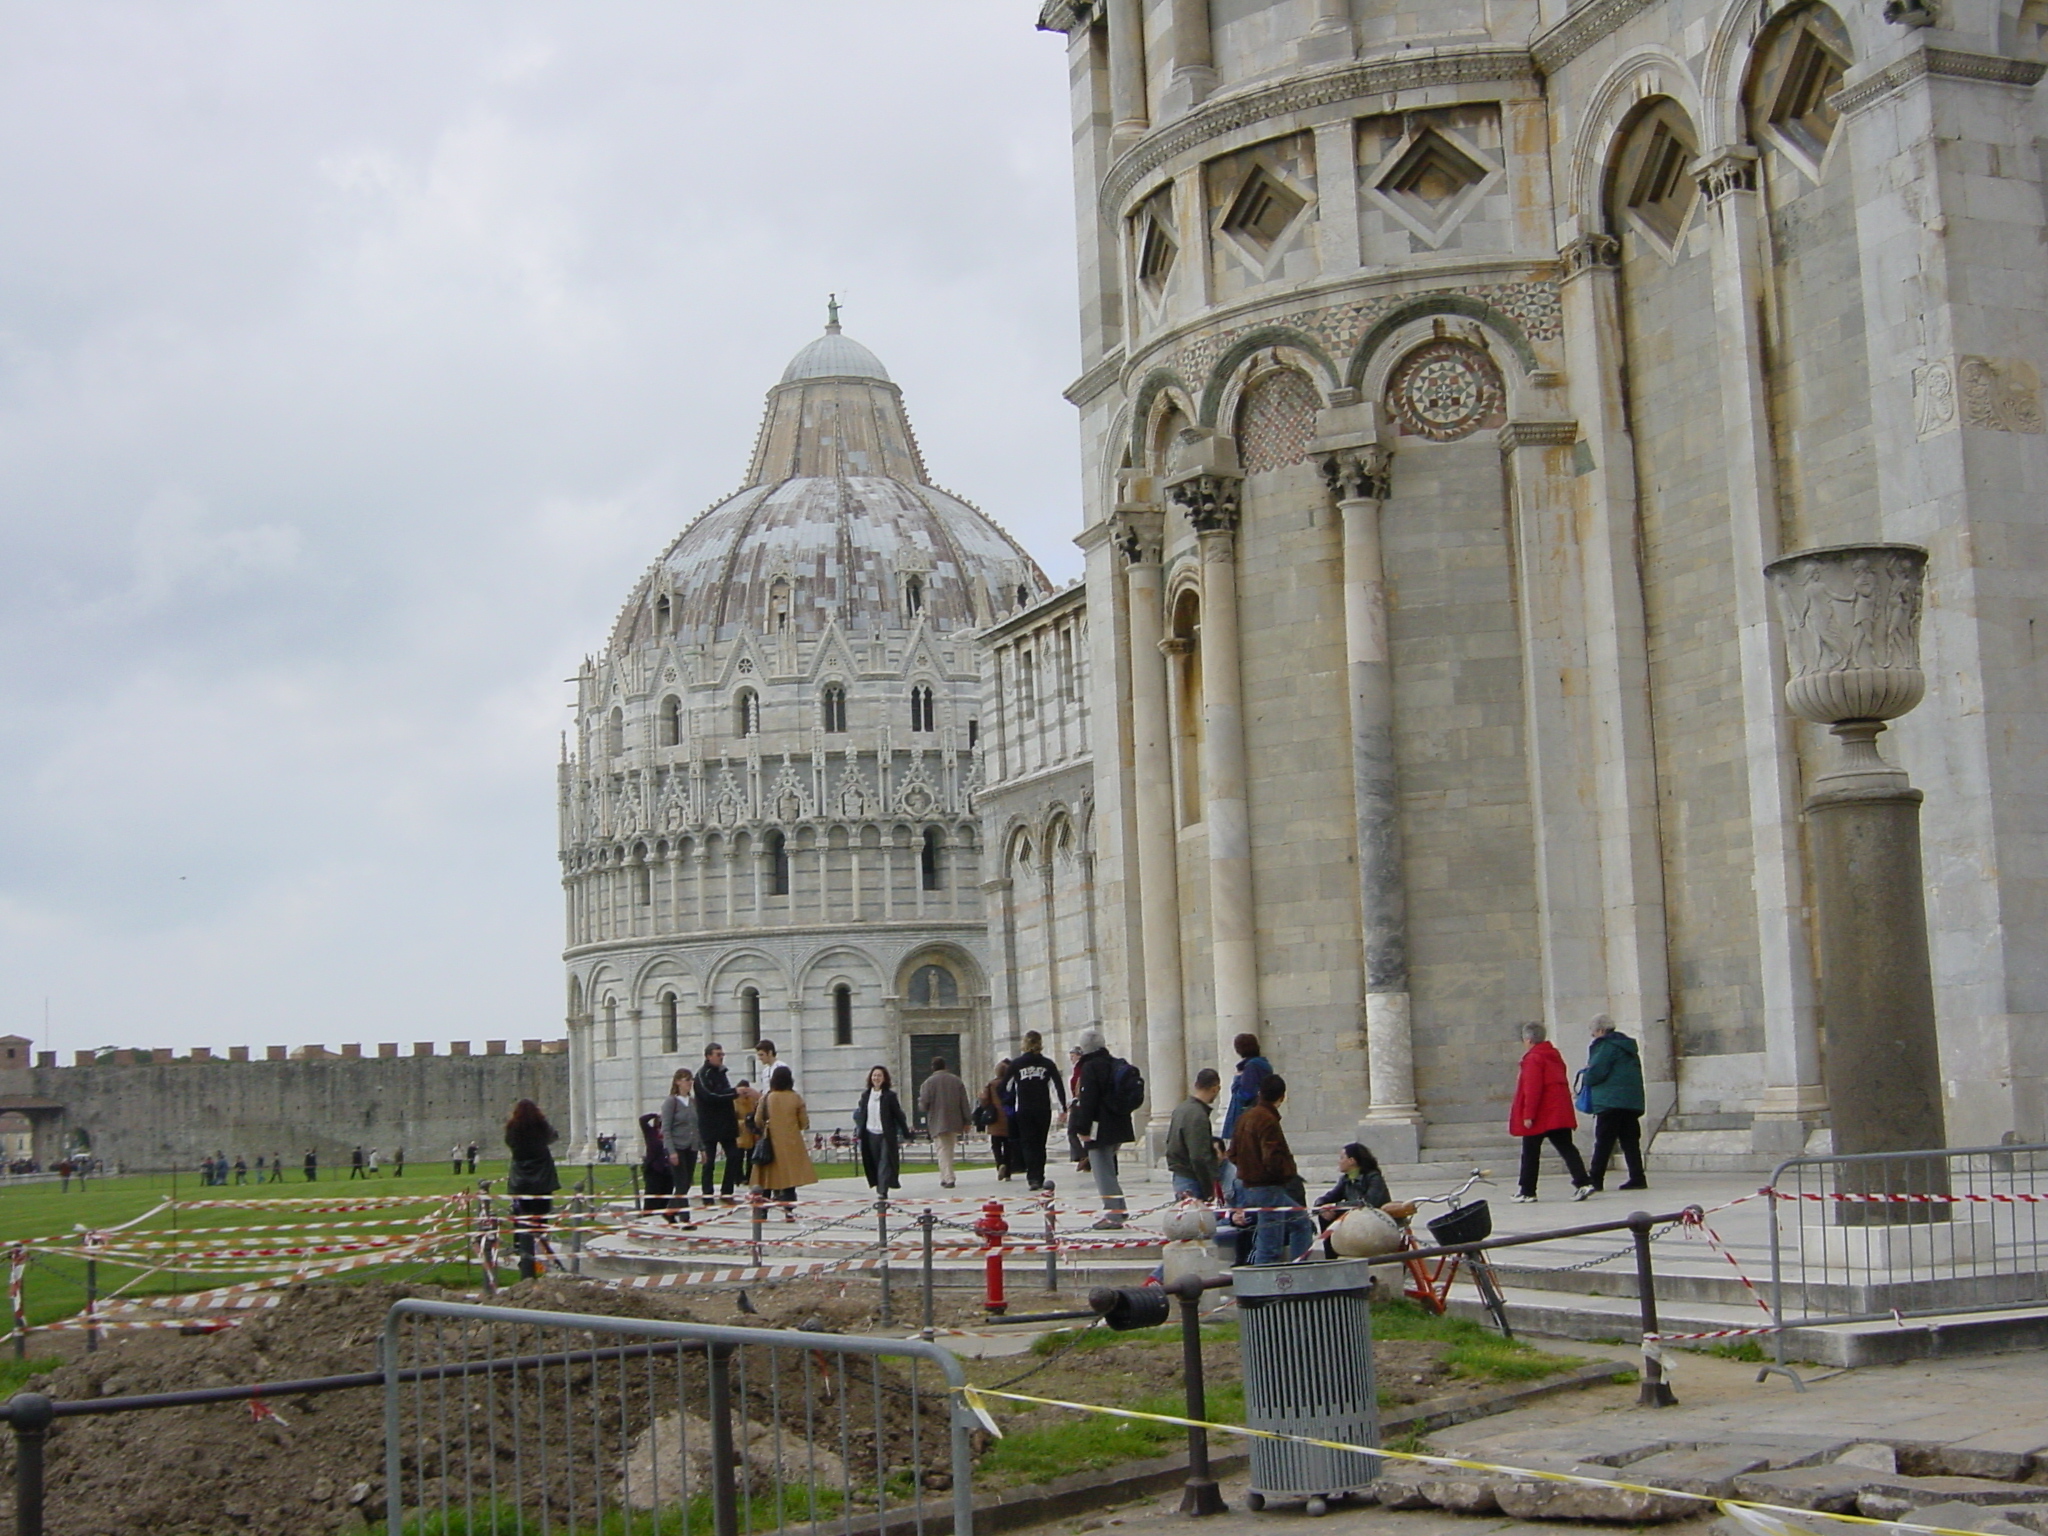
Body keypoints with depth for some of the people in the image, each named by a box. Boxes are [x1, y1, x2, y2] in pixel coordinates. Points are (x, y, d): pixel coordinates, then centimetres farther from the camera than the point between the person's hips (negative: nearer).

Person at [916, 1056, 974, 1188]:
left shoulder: (928, 1083, -8)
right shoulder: (956, 1081, 5)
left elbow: (923, 1105, -10)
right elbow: (964, 1103, 4)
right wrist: (966, 1121, 9)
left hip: (937, 1123, -4)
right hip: (954, 1123, 4)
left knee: (942, 1150, -2)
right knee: (949, 1150, 16)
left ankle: (948, 1178, -12)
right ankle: (945, 1177, 21)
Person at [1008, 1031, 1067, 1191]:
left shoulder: (1016, 1063, -1)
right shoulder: (1047, 1064, 1)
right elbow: (1059, 1086, -4)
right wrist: (1063, 1108, 0)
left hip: (1024, 1111, -1)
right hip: (1043, 1110, 1)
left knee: (1028, 1144, 1)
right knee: (1040, 1144, 12)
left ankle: (1033, 1177, -14)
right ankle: (1039, 1178, 13)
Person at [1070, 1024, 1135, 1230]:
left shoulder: (1090, 1067, -13)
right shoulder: (1115, 1064, 12)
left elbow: (1087, 1101, -18)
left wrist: (1083, 1128, -13)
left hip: (1100, 1128, -9)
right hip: (1119, 1126, 9)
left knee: (1103, 1172, -4)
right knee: (1107, 1169, 19)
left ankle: (1113, 1214, -6)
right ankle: (1119, 1210, 20)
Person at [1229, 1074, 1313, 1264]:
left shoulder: (1245, 1118, 8)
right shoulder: (1268, 1121, -19)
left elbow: (1233, 1154, 14)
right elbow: (1273, 1161, -25)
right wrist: (1289, 1164, -5)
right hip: (1269, 1189, -10)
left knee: (1301, 1221, 23)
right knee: (1270, 1248, -5)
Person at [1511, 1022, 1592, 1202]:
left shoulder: (1533, 1059, -11)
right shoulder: (1555, 1056, 16)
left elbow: (1532, 1088, -19)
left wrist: (1528, 1115, -19)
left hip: (1540, 1116, -8)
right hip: (1560, 1113, 8)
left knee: (1530, 1153, 2)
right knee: (1566, 1148, 4)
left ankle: (1527, 1191, 7)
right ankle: (1582, 1182, -10)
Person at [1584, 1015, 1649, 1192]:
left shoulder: (1606, 1047, -9)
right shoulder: (1628, 1047, 19)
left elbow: (1596, 1073, -17)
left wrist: (1587, 1078, 5)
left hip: (1611, 1101, -8)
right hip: (1632, 1101, 8)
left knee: (1603, 1142, -6)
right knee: (1630, 1140, 9)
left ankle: (1595, 1180, -6)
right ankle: (1637, 1177, 4)